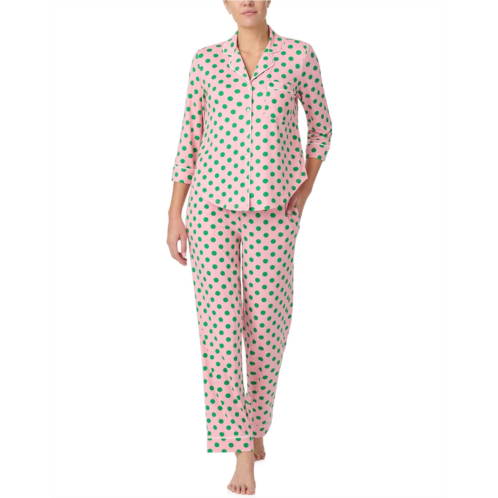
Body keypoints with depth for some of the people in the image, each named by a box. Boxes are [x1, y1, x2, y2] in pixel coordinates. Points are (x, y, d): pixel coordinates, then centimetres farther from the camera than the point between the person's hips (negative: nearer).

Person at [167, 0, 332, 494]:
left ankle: (254, 422, 32)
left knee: (266, 324, 4)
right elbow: (190, 138, 5)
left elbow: (320, 124, 12)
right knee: (220, 323, -6)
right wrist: (174, 216, 1)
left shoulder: (300, 55, 0)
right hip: (212, 207, 0)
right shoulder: (205, 60, 2)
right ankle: (242, 451, 1)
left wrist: (304, 193, 2)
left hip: (271, 213, 0)